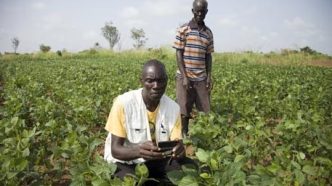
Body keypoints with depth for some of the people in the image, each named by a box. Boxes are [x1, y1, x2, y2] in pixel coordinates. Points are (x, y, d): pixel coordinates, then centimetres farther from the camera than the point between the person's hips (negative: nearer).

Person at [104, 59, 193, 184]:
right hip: (124, 162, -4)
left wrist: (179, 150, -34)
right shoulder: (123, 103, -20)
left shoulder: (173, 107, -8)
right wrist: (138, 151, -42)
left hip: (156, 161, 4)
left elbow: (178, 143, -8)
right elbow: (115, 150, -20)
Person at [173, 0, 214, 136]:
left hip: (201, 78, 4)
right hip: (185, 77, -4)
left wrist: (209, 76, 3)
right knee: (184, 111, 1)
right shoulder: (183, 30, -2)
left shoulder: (208, 33, 10)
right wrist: (184, 77, -12)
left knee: (204, 111, 2)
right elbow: (179, 54, -5)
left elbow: (208, 56, 13)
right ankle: (183, 136, 13)